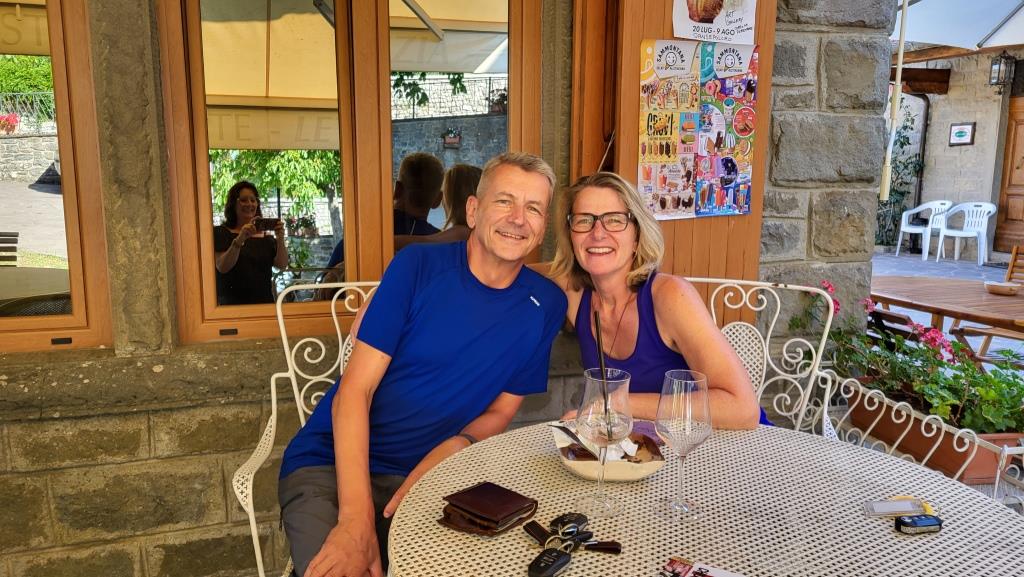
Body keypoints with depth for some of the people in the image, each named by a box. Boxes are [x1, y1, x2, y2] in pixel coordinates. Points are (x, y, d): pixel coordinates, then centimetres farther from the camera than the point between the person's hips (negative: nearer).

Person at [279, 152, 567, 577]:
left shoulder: (546, 305, 0)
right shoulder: (417, 267, -9)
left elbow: (500, 410, 7)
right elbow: (354, 390, -12)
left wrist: (453, 447, -16)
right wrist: (357, 518, -23)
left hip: (427, 477, 3)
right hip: (330, 465, -3)